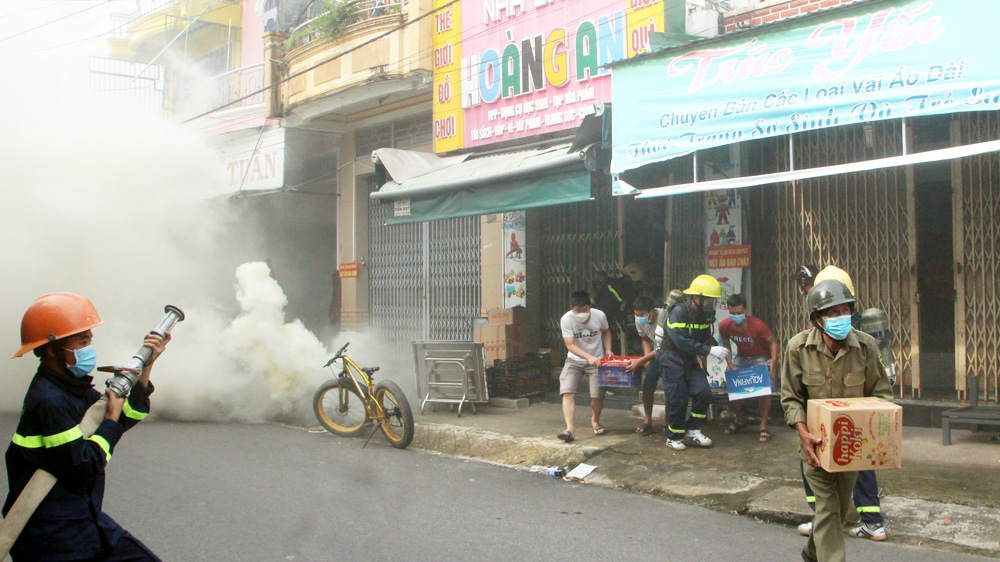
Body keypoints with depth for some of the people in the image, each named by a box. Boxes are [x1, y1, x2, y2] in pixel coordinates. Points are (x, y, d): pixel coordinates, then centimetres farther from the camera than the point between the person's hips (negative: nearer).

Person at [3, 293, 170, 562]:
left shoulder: (73, 387, 7)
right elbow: (81, 468, -24)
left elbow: (127, 416, 17)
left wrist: (146, 366, 10)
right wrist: (111, 419, -12)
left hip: (84, 518, 9)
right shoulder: (48, 401, -22)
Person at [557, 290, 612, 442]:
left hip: (596, 360, 1)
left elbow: (606, 331, 8)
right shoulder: (566, 319, -21)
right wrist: (589, 357, -34)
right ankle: (569, 429, -22)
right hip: (574, 360, 0)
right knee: (567, 392, -18)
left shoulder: (599, 316, -16)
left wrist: (608, 350, -5)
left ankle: (595, 420, 26)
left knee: (598, 395, -6)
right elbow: (570, 345, -21)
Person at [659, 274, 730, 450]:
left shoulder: (703, 314, 2)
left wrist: (719, 349, -13)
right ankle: (674, 438, 12)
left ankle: (693, 430, 10)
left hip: (690, 359, 7)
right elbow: (681, 341, -30)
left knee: (704, 393, -5)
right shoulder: (679, 312, -23)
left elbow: (706, 337, 8)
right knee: (678, 400, -6)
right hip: (672, 359, -7)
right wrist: (710, 350, -31)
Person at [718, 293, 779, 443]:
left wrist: (774, 359, -32)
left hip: (761, 357, -4)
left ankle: (763, 427, -8)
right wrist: (729, 364, -7)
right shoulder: (724, 326, -16)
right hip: (741, 357, 4)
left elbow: (772, 342, -16)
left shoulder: (757, 325, -28)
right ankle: (739, 420, 22)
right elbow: (726, 345, 2)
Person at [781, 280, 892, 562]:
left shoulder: (866, 345, -11)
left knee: (841, 506, 18)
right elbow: (790, 397, -7)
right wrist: (803, 433, -22)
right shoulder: (799, 347, -14)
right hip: (817, 441, -3)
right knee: (828, 507, -8)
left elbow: (881, 392, -1)